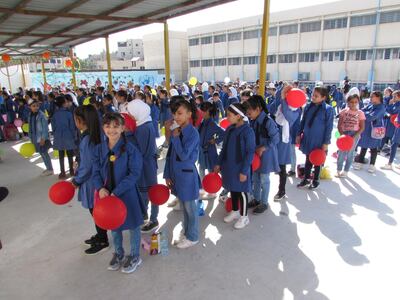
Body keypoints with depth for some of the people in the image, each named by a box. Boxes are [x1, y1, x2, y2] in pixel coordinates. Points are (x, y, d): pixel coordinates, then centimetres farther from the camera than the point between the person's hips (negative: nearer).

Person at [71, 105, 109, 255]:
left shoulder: (87, 139, -26)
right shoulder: (93, 135, 2)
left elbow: (87, 166, -21)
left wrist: (76, 180, -7)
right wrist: (78, 175, 12)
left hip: (92, 181, -9)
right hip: (94, 179, 9)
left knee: (96, 211, 8)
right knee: (96, 210, 22)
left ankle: (102, 242, 25)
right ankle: (100, 235, 40)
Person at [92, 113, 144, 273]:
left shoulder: (130, 149, -16)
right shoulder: (99, 149, -2)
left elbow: (134, 174, -18)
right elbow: (96, 173, 1)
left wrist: (116, 192, -24)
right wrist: (101, 188, -18)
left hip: (127, 194, -4)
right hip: (107, 194, 4)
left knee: (133, 225, 13)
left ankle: (135, 256, 36)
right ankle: (118, 253, 46)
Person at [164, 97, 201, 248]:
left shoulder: (193, 133, -18)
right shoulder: (176, 131, 4)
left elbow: (184, 155, -24)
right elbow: (170, 154, 7)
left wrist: (175, 137, -18)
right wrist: (167, 174, 5)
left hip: (187, 174, -7)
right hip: (176, 174, 7)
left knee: (190, 207, 9)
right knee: (183, 206, 21)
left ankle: (192, 236, 26)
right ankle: (186, 231, 38)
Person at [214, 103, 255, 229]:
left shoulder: (248, 131, -17)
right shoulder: (229, 129, 4)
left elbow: (250, 153, -17)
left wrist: (244, 171, -18)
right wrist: (219, 164, 9)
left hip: (240, 168, -6)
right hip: (228, 166, 6)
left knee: (242, 192, 8)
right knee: (233, 190, 19)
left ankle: (244, 217, 25)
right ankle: (235, 211, 39)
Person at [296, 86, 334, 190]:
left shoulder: (328, 109, -14)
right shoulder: (308, 106, 0)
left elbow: (329, 127, -12)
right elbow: (303, 122, 9)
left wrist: (326, 142, -12)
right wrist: (299, 134, 8)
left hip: (319, 141, -4)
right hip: (307, 139, 4)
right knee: (308, 159, 16)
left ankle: (316, 180, 30)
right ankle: (306, 179, 30)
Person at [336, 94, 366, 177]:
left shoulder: (360, 113, -3)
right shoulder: (344, 111, 0)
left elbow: (362, 127, -4)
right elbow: (339, 125, 0)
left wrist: (354, 136, -16)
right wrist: (342, 134, -13)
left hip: (354, 135, -1)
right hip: (344, 134, 1)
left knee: (350, 153, 9)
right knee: (341, 152, 5)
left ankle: (345, 171, 21)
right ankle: (339, 170, 19)